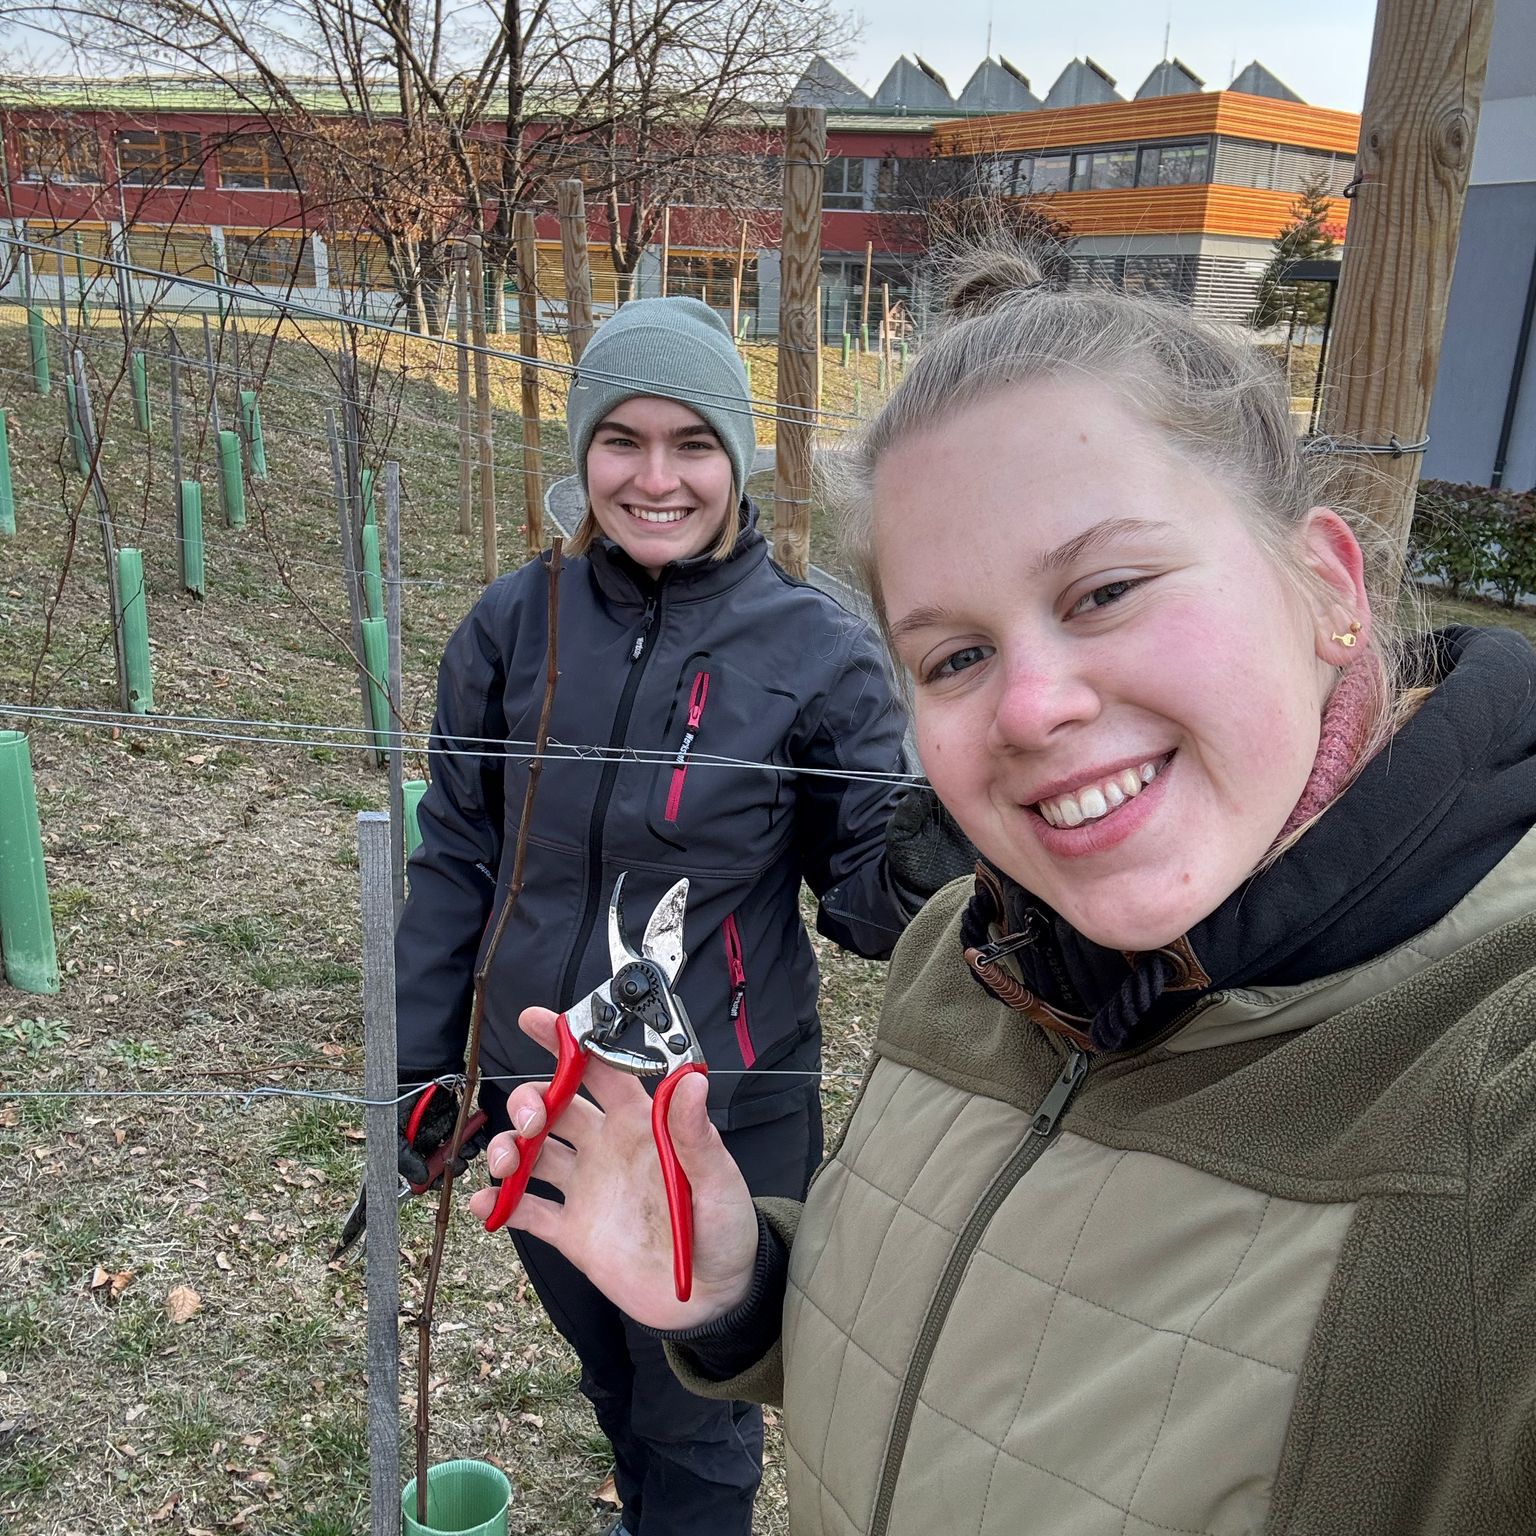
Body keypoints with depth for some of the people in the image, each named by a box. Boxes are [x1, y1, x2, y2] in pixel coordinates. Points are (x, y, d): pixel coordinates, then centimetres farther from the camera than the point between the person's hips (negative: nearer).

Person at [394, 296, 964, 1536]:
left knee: (696, 1425, 15)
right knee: (612, 1381, 27)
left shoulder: (819, 652, -14)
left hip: (724, 1116, -3)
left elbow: (862, 897, -7)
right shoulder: (514, 625, -7)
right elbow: (456, 861, 3)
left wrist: (924, 853, -30)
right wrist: (421, 1069, 6)